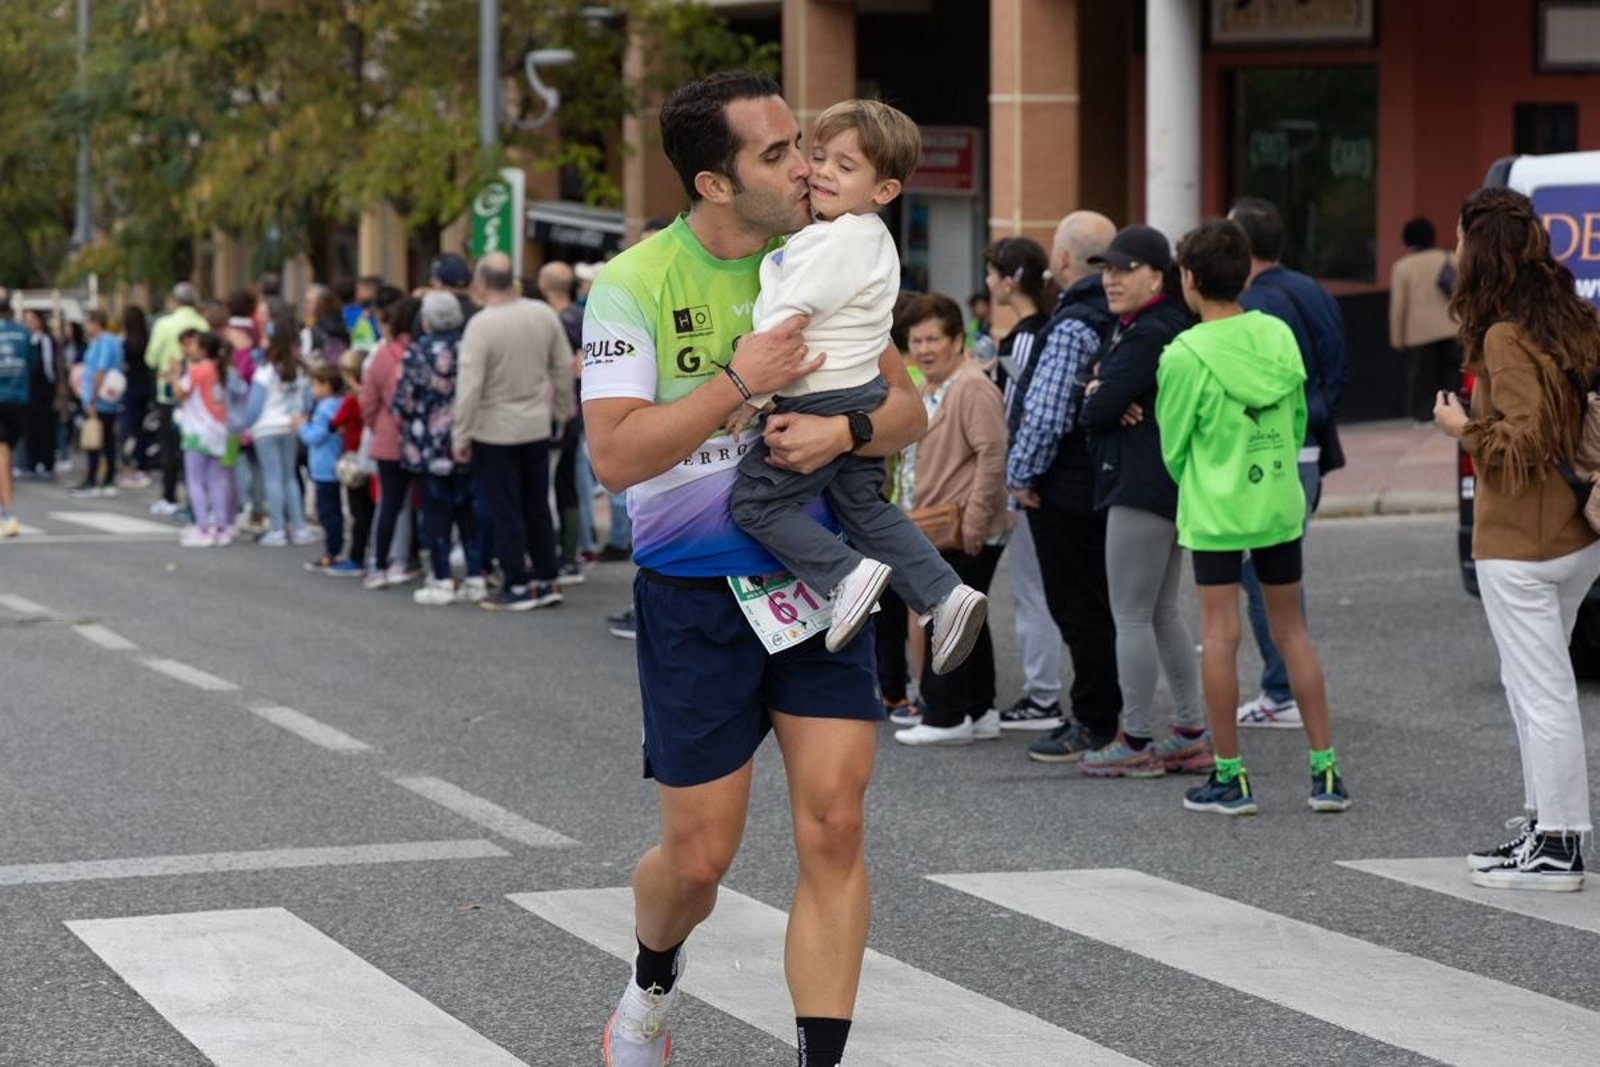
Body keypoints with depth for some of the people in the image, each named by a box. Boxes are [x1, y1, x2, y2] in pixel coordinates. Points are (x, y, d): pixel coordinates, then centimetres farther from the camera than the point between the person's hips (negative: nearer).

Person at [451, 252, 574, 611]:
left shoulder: (480, 325, -20)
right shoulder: (543, 315, -4)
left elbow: (469, 386, -21)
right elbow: (564, 367, 4)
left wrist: (461, 436, -13)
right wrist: (562, 410, 19)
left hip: (495, 431, -5)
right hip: (537, 426, 5)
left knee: (505, 512, 4)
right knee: (538, 507, 15)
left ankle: (518, 587, 7)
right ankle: (547, 581, 19)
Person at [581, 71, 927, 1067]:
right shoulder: (635, 285, -10)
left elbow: (908, 406, 6)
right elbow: (616, 456, -18)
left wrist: (843, 430, -15)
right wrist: (738, 382, -22)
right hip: (695, 598, -3)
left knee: (834, 827, -8)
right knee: (701, 855, 3)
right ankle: (652, 987, 36)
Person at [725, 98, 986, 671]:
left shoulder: (837, 243, -20)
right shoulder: (868, 237, 12)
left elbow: (787, 321, -22)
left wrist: (752, 393, -20)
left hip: (825, 403, -10)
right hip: (862, 397, 10)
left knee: (755, 499, -6)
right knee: (864, 507, 17)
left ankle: (846, 574, -13)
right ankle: (945, 593, 11)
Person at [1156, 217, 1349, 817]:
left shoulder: (1184, 356, -13)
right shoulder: (1278, 335, 1)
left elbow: (1173, 443, -3)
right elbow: (1299, 417, 10)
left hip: (1215, 512, -5)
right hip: (1280, 505, 5)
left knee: (1220, 635, 1)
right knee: (1291, 629, 12)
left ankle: (1229, 777, 4)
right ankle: (1324, 771, 11)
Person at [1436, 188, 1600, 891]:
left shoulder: (1506, 337, -18)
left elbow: (1524, 439, -22)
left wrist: (1463, 428, -7)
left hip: (1520, 546, -9)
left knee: (1540, 692, -3)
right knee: (1538, 685, 19)